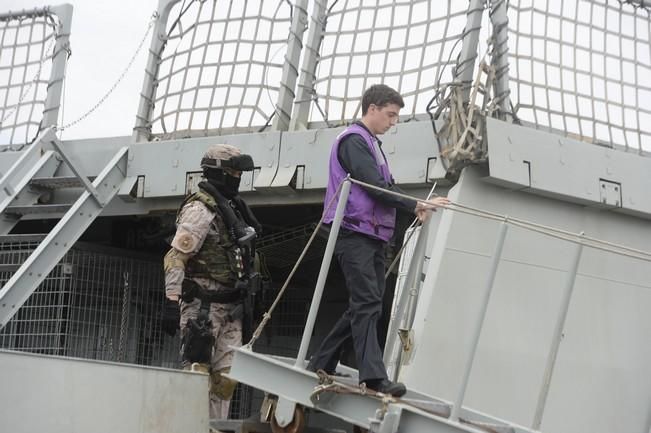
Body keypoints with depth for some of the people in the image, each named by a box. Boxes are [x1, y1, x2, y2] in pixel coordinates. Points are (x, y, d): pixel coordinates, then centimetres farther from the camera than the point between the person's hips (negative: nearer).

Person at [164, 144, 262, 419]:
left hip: (229, 307, 9)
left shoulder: (231, 207, 17)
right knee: (197, 371, -8)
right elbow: (176, 256, -19)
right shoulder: (200, 209, -12)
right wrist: (173, 297, -26)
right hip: (203, 305, -9)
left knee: (226, 374, 8)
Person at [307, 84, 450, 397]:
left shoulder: (372, 144, 25)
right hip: (355, 233, -10)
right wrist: (416, 204, -14)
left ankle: (321, 365, 15)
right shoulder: (353, 140, -7)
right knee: (367, 303, -17)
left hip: (373, 236, 10)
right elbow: (375, 187, -17)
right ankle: (373, 376, -24)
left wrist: (415, 208, 1)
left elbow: (387, 187, 18)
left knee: (366, 306, 8)